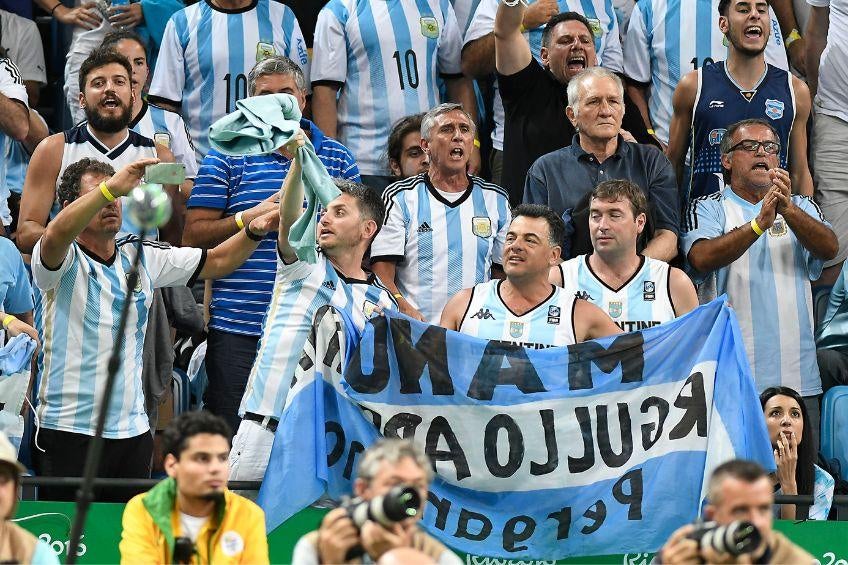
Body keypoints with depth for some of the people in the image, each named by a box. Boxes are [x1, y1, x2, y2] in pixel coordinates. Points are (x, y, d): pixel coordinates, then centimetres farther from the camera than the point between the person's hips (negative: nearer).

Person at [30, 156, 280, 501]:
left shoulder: (143, 256, 12)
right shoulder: (62, 259, -6)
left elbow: (216, 262, 17)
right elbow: (57, 234, -30)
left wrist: (253, 232, -3)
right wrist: (111, 187, -41)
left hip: (132, 429, 6)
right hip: (69, 430, -6)